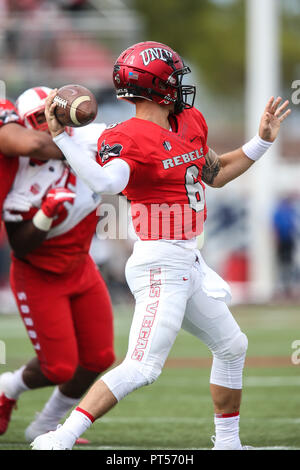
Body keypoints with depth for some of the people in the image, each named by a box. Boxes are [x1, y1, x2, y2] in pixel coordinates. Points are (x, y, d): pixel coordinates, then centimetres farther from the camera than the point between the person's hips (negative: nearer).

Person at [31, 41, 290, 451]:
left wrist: (262, 141, 22)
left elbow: (215, 175, 27)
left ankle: (227, 443, 34)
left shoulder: (191, 122, 11)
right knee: (142, 368, -19)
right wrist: (61, 138, -43)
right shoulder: (129, 138, -16)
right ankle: (59, 440, -21)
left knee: (232, 347, 21)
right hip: (162, 265, -10)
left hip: (189, 264, 10)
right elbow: (105, 181, -37)